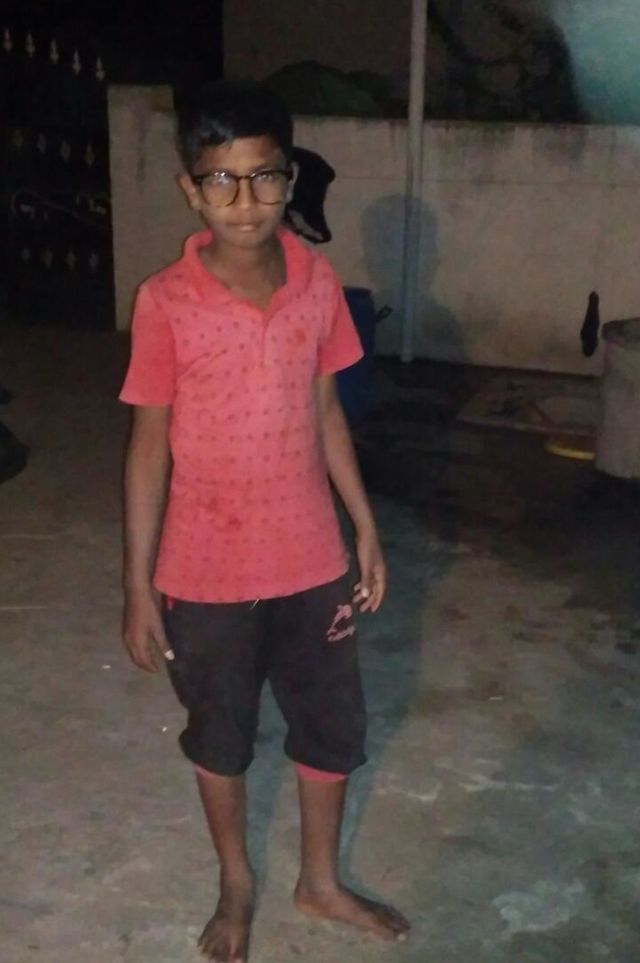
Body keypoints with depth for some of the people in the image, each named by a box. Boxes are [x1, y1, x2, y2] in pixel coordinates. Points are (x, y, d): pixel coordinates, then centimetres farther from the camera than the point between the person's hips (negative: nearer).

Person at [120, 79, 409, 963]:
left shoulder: (318, 284, -5)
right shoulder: (164, 303, -15)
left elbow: (325, 412, 5)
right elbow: (150, 443, -9)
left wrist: (366, 530, 7)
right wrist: (138, 586, -7)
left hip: (310, 560, 3)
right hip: (207, 573, -3)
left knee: (334, 726, 17)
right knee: (220, 736, 17)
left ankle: (321, 880, 42)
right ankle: (237, 884, 43)